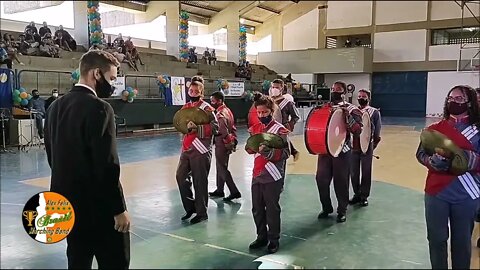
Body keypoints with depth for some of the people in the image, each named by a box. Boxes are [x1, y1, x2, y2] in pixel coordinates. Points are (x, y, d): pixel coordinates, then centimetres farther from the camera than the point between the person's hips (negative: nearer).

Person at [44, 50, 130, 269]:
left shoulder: (55, 106, 7)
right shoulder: (98, 108, -18)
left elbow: (52, 156, 13)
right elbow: (107, 166, -22)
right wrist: (119, 208, -15)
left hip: (67, 202, 8)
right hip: (98, 205, -8)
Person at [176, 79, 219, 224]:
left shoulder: (207, 108, -9)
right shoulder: (185, 107, 13)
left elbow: (215, 128, -16)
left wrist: (197, 127, -25)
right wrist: (185, 126, 2)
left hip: (201, 150, -7)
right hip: (186, 148, 7)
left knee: (200, 182, 0)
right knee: (181, 176, 7)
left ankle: (201, 213, 14)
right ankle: (190, 207, 25)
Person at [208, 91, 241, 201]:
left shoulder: (220, 115, -21)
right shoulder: (228, 110, 9)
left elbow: (224, 132, -31)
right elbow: (233, 128, 14)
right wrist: (234, 141, 15)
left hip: (221, 145, -9)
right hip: (228, 144, 10)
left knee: (222, 169, -2)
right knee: (221, 167, 18)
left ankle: (234, 192, -2)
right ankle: (219, 190, 29)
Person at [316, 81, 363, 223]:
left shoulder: (351, 109, -4)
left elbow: (358, 131, -15)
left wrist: (348, 116, -27)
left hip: (342, 151, -4)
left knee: (341, 182, 3)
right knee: (321, 179, 5)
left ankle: (342, 211, 20)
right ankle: (326, 208, 24)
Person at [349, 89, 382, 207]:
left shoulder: (374, 112, 2)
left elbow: (377, 131, -1)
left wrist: (374, 144, -9)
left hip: (367, 146, -3)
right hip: (353, 146, 3)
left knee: (366, 172, 5)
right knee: (353, 172, 8)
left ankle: (364, 196, 16)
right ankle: (357, 194, 23)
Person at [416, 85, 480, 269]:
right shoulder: (435, 128, 5)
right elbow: (421, 154, 3)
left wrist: (463, 158, -25)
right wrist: (435, 160, -17)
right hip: (436, 193, 2)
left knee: (462, 240, 13)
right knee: (437, 238, 11)